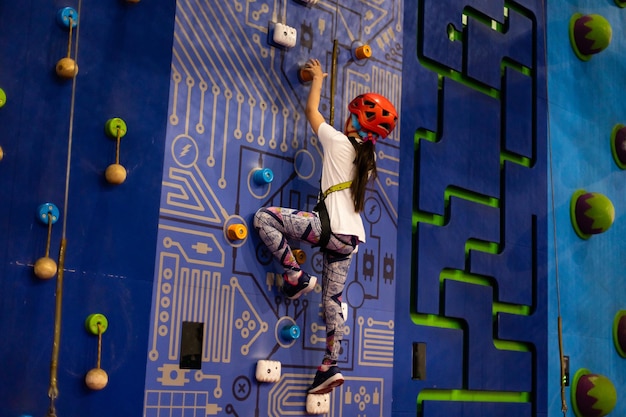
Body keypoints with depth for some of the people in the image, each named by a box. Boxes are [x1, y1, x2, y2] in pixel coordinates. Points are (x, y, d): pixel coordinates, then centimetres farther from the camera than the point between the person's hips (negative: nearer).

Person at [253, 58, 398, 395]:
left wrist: (318, 78, 27)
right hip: (350, 237, 8)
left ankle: (296, 277, -5)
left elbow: (311, 110, 11)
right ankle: (330, 368, 9)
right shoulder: (368, 161, 18)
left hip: (330, 227, -8)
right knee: (333, 300, 10)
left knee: (263, 217, -4)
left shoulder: (339, 142, -2)